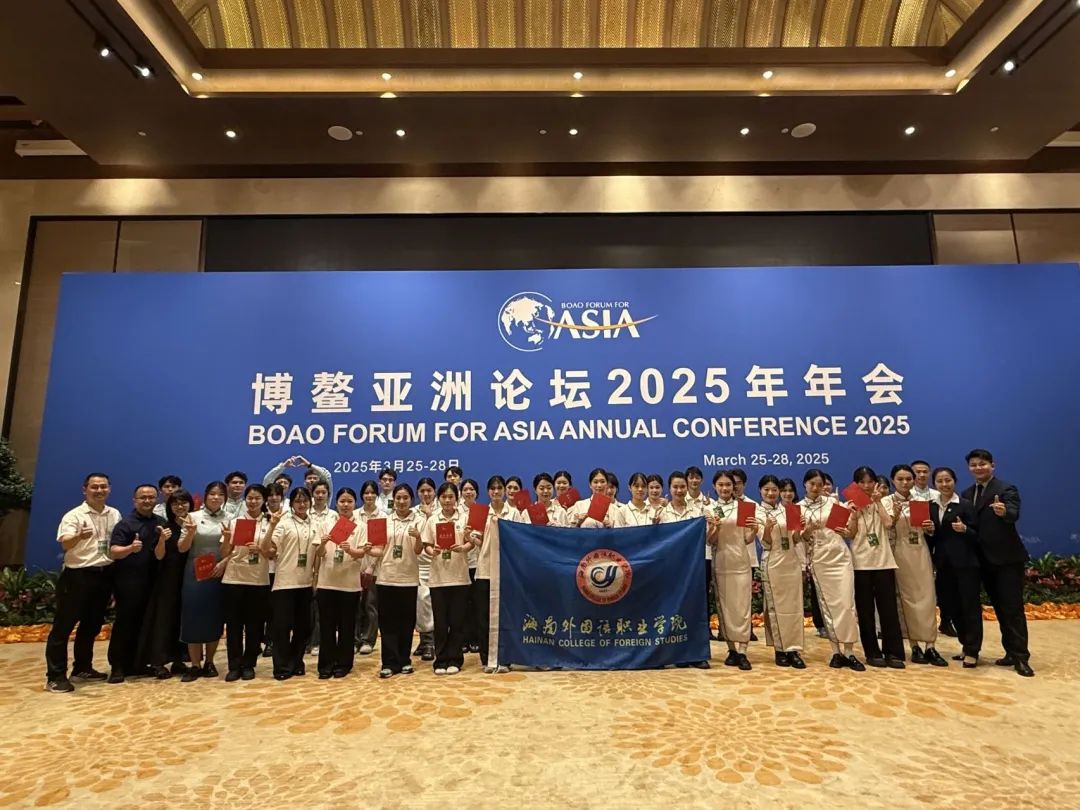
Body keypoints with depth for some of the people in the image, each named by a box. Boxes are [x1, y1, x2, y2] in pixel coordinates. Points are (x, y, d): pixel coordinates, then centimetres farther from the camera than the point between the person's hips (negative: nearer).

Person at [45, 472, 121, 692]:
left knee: (92, 625, 15)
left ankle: (83, 667, 27)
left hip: (103, 575, 6)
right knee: (63, 626, 0)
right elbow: (65, 544, -25)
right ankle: (55, 676, 6)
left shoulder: (115, 515, 8)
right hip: (77, 576, -6)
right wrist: (80, 536, -46)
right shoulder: (74, 515, -10)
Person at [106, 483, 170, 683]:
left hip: (151, 581, 5)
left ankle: (134, 664, 20)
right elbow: (113, 552, -14)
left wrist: (164, 540, -7)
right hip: (127, 581, -5)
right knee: (124, 623, -1)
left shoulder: (161, 523, 10)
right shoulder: (125, 523, -6)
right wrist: (130, 548, -34)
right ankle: (117, 666, 8)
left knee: (143, 623, 9)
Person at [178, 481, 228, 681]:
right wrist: (190, 533, -20)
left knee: (215, 618, 6)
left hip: (220, 574, 1)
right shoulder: (193, 517, 0)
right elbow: (182, 548, -2)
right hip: (195, 573, -1)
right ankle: (195, 665, 11)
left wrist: (224, 562, -12)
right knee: (193, 617, 0)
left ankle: (209, 662, 20)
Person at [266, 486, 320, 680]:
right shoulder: (284, 523, -4)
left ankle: (296, 662, 24)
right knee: (283, 625, 0)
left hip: (305, 582, 4)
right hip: (285, 582, -4)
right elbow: (269, 550, -12)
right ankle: (282, 667, 12)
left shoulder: (314, 525, 9)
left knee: (303, 625, 9)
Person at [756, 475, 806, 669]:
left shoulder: (788, 510, 8)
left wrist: (798, 529, -13)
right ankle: (779, 649, 9)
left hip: (792, 561, 4)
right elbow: (765, 544, -8)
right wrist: (767, 529, -27)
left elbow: (796, 540, 7)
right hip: (772, 564, -4)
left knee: (794, 605, 4)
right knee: (775, 606, 1)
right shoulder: (757, 513, -2)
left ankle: (793, 649, 10)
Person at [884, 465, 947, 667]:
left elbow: (926, 532, 18)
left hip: (921, 553, 4)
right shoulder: (886, 502, -2)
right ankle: (915, 646, 7)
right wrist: (894, 516, -21)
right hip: (900, 553, -4)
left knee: (927, 597, -2)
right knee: (908, 599, 0)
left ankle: (930, 645, 1)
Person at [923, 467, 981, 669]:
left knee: (970, 606, 0)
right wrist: (930, 532, -10)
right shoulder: (931, 506, 8)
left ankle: (972, 651, 7)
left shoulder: (965, 504, -5)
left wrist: (964, 529, -26)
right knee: (954, 606, 12)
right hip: (944, 564, 5)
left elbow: (976, 536, -7)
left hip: (966, 563, -5)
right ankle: (966, 646, 24)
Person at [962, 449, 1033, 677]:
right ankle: (1011, 652, 23)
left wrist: (1004, 512, -48)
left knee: (1013, 607, -3)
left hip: (1008, 558, -6)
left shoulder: (1006, 489, -9)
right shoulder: (967, 494, 9)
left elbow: (1014, 514, -27)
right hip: (985, 560, 6)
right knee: (999, 607, 13)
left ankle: (1021, 657, 4)